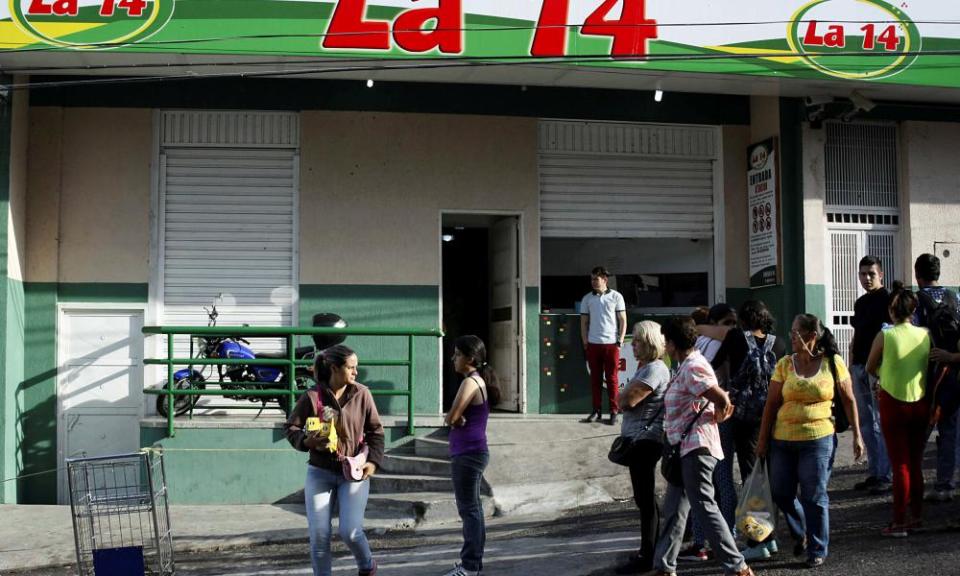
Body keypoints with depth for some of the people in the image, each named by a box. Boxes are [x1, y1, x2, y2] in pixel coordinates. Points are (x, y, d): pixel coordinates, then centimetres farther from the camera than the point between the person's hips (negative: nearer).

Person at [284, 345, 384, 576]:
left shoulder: (362, 394, -4)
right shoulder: (312, 397, -9)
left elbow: (375, 430, 4)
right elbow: (290, 427, 2)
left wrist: (373, 461, -7)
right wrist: (306, 441, -18)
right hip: (320, 473, 0)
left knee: (350, 531, -10)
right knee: (319, 535, -1)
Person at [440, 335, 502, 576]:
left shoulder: (470, 382, -17)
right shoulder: (480, 380, 13)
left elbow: (450, 418, -19)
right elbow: (457, 417, 12)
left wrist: (455, 419, 2)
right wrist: (458, 418, -9)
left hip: (468, 454, -10)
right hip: (473, 452, 10)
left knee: (469, 509, -4)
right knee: (472, 508, 15)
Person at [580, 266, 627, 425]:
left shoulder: (616, 297, 2)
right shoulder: (587, 299, 9)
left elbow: (623, 321, 2)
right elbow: (584, 322, 12)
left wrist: (620, 341, -5)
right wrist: (585, 343, 4)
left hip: (611, 343, -2)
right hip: (593, 344, 2)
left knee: (612, 378, 0)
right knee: (595, 378, 5)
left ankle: (614, 412, 5)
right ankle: (596, 410, 11)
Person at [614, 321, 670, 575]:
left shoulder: (654, 369, -16)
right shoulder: (645, 367, 17)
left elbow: (627, 400, -21)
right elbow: (625, 401, 16)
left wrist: (624, 396, -1)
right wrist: (627, 398, -4)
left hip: (646, 439, -11)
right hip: (639, 439, 11)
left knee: (645, 497, -6)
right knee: (645, 497, 16)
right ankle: (651, 551, 26)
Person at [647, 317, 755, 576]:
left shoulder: (692, 368, -16)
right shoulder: (687, 365, 16)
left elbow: (722, 400, -21)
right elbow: (722, 400, 20)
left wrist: (716, 417, -3)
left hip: (696, 447, -11)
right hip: (685, 448, 11)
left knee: (705, 507, -8)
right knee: (673, 509, 13)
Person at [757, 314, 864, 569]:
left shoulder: (833, 363, -2)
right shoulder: (785, 364, 1)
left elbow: (849, 401, 5)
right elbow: (771, 404, 3)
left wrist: (857, 435, 3)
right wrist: (763, 439, 3)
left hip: (818, 440, -3)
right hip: (783, 440, 3)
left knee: (814, 497, 1)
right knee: (781, 493, 8)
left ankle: (818, 550, 17)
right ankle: (800, 534, 35)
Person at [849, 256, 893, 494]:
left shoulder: (887, 300, -6)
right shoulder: (860, 303, 17)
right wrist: (851, 366, 16)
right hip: (859, 367, 8)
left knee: (881, 422, -6)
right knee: (866, 422, 10)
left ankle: (884, 476, -3)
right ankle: (873, 472, 16)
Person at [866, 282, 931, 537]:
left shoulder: (884, 336, -12)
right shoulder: (926, 334, -4)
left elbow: (870, 368, 2)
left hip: (893, 403, -3)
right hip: (921, 403, 3)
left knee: (900, 464, 1)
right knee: (916, 463, 16)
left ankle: (899, 523, 4)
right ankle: (916, 515, 24)